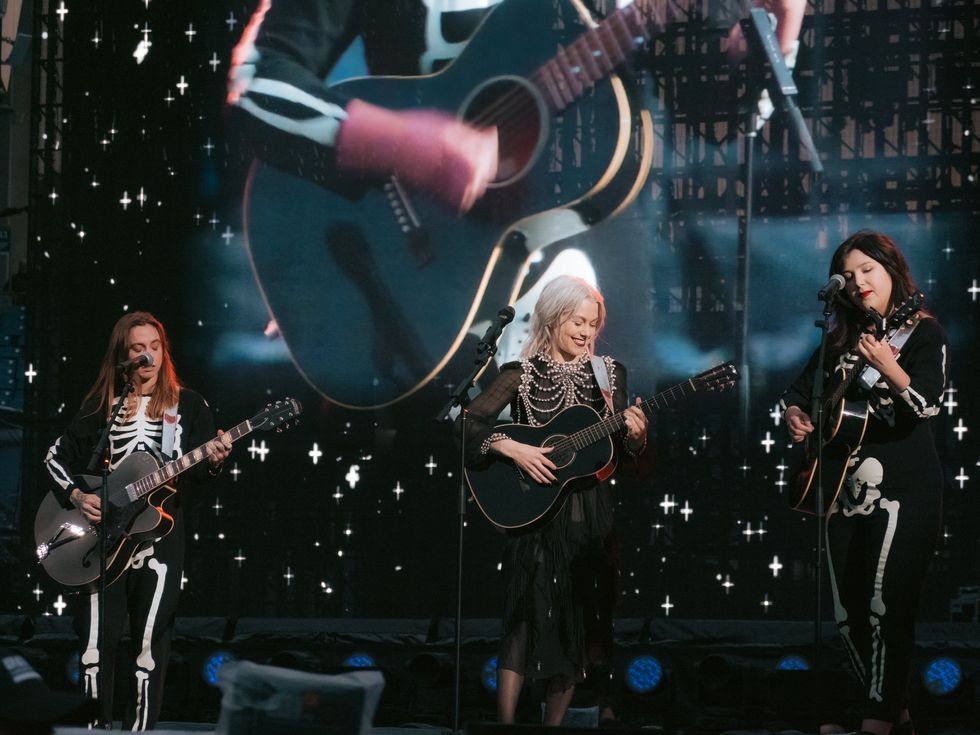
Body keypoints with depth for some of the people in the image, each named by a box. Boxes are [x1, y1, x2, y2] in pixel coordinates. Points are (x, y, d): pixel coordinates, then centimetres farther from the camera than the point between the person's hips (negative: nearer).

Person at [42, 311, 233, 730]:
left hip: (161, 535, 0)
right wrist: (76, 496, -7)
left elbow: (196, 472, 0)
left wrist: (213, 461, -22)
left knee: (151, 644, -1)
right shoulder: (100, 404, 7)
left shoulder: (187, 405, 5)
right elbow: (56, 457, 10)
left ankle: (141, 726, 5)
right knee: (97, 641, -4)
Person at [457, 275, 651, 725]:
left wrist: (635, 437, -11)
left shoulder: (608, 374, 9)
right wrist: (513, 450, -21)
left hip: (591, 514, 4)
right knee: (530, 617, -13)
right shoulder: (521, 375, -2)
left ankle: (554, 722, 14)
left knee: (578, 623, 5)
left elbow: (628, 458, 10)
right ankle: (506, 720, -13)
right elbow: (468, 425, -11)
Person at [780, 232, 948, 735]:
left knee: (886, 608, -15)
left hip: (902, 490, -7)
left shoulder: (923, 332, -2)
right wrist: (794, 417, -1)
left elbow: (927, 404, -17)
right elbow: (797, 391, 21)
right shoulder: (844, 339, 15)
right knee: (848, 617, 7)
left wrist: (888, 367, -34)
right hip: (845, 487, 7)